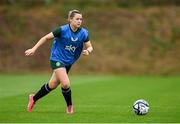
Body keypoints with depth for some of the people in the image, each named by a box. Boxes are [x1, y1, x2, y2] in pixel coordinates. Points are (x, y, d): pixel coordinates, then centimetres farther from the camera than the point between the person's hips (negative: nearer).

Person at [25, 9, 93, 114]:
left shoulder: (84, 33, -10)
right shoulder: (62, 30, -21)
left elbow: (90, 47, 0)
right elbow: (46, 38, -11)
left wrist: (88, 51, -25)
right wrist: (34, 49, -12)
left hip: (69, 62, 5)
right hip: (57, 59, -5)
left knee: (53, 85, 14)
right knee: (66, 83, -20)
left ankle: (34, 98, 37)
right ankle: (70, 106, 6)